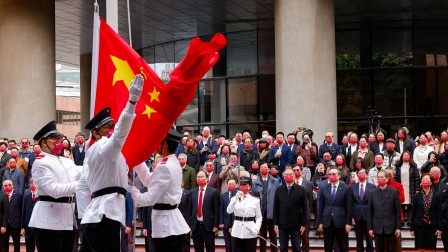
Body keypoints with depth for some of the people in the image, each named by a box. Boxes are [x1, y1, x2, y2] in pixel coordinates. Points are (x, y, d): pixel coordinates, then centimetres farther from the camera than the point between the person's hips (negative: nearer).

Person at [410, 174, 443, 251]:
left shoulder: (436, 196, 2)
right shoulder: (417, 196, 3)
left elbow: (439, 213, 1)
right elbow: (413, 213, 4)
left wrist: (440, 227, -5)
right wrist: (412, 228, 1)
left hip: (432, 227, 0)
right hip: (419, 226, 0)